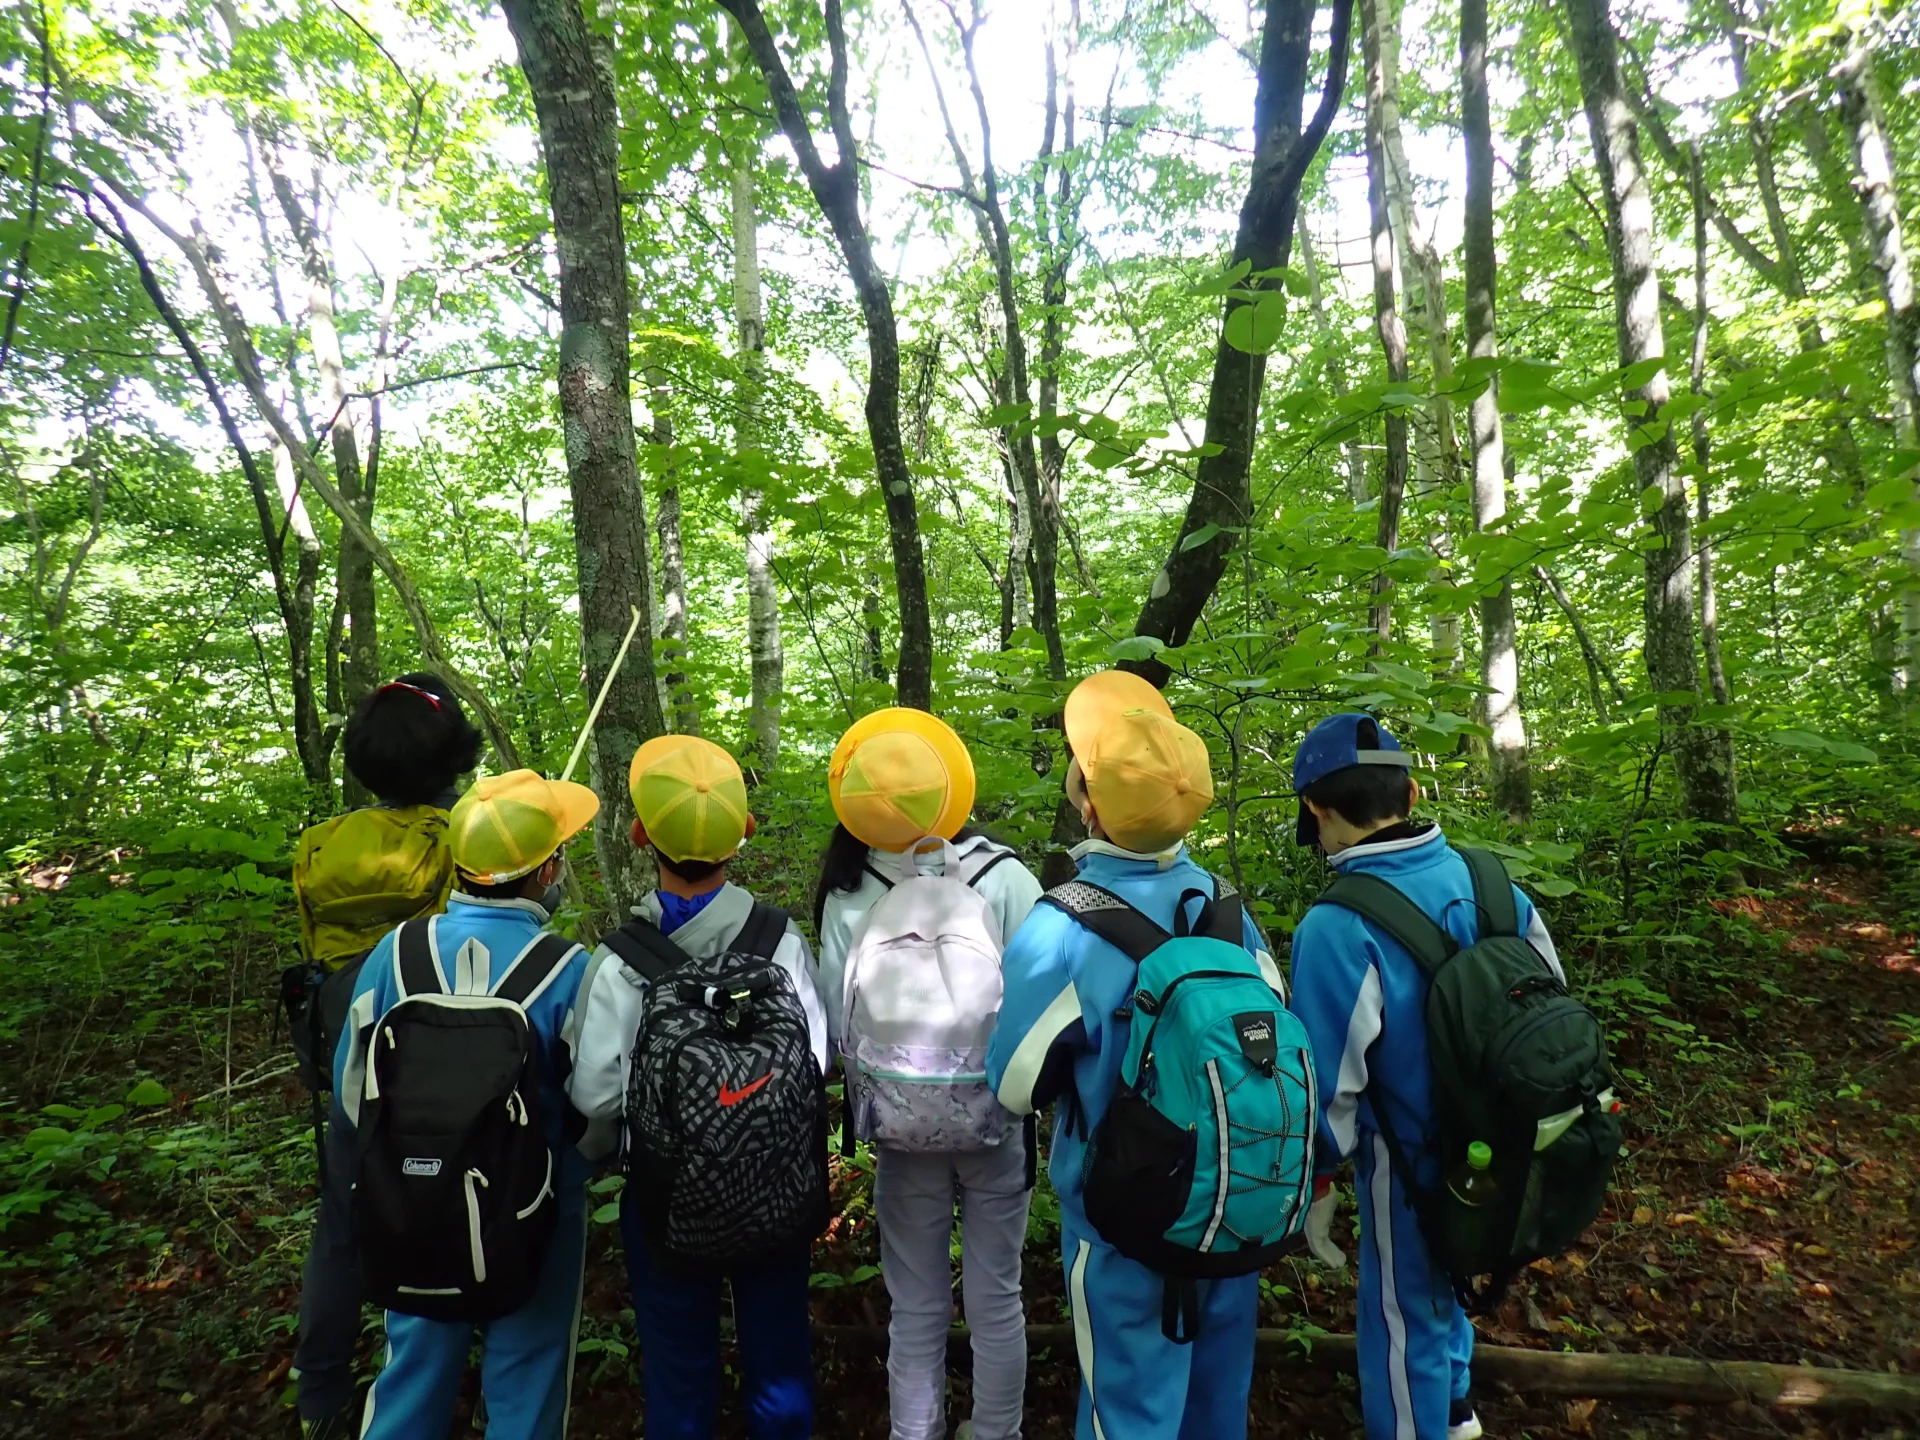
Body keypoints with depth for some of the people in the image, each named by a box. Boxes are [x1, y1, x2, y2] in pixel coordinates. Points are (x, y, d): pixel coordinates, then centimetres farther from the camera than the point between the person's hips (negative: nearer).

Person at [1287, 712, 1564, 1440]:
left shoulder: (1337, 928, -29)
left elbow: (1328, 1083, -22)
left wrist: (1315, 1185, -5)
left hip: (1412, 1162, -7)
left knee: (1404, 1319, 17)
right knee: (1436, 1284, 31)